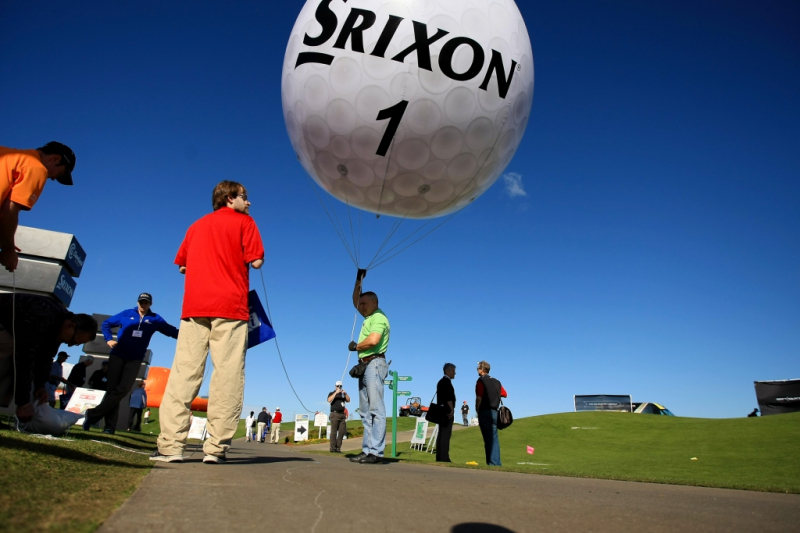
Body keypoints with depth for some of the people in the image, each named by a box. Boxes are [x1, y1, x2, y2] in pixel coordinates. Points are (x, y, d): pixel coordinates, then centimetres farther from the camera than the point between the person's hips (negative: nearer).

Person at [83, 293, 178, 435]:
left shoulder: (155, 319, 6)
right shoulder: (127, 314, 6)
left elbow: (171, 331, -1)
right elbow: (106, 323, 14)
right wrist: (108, 339, -1)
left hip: (135, 360, 0)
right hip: (117, 356, 0)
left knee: (122, 390, -15)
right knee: (112, 389, -2)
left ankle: (93, 415, -7)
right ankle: (110, 425, 3)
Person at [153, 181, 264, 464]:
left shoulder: (197, 225, 22)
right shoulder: (244, 221, 8)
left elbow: (182, 265, 23)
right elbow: (256, 261, -2)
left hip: (194, 306, 5)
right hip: (229, 306, -5)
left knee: (184, 372, 1)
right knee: (227, 375, -5)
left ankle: (170, 445, -3)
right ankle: (216, 447, -9)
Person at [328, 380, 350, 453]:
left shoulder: (343, 394, 21)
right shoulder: (332, 393, 9)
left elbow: (348, 400, 8)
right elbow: (329, 400, -11)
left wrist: (345, 393, -8)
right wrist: (336, 392, -18)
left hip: (342, 414, 5)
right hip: (335, 414, -5)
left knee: (342, 431, 0)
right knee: (334, 431, -7)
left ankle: (338, 448, 4)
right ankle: (333, 448, -8)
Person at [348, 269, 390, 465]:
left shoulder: (379, 317, -8)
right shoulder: (369, 317, 19)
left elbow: (373, 340, -23)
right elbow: (355, 301, 32)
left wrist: (355, 346, -5)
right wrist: (359, 279, 23)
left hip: (374, 364, -10)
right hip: (365, 366, 10)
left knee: (376, 409, -13)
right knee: (366, 411, 6)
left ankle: (376, 452, -15)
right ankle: (367, 450, 7)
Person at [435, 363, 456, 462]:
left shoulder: (441, 381, 19)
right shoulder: (447, 381, -11)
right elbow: (448, 397, -20)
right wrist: (452, 409, -21)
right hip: (447, 411, -10)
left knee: (441, 434, 10)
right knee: (446, 434, -10)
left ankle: (439, 457, 12)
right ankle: (444, 458, -11)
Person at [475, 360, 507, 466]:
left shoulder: (481, 381, -6)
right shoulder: (496, 382, 12)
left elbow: (479, 398, -13)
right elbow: (504, 394, 15)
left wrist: (477, 410, -2)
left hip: (484, 411, -6)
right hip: (494, 412, 6)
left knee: (488, 438, -3)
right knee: (494, 437, 8)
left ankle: (492, 462, -2)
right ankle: (496, 462, 6)